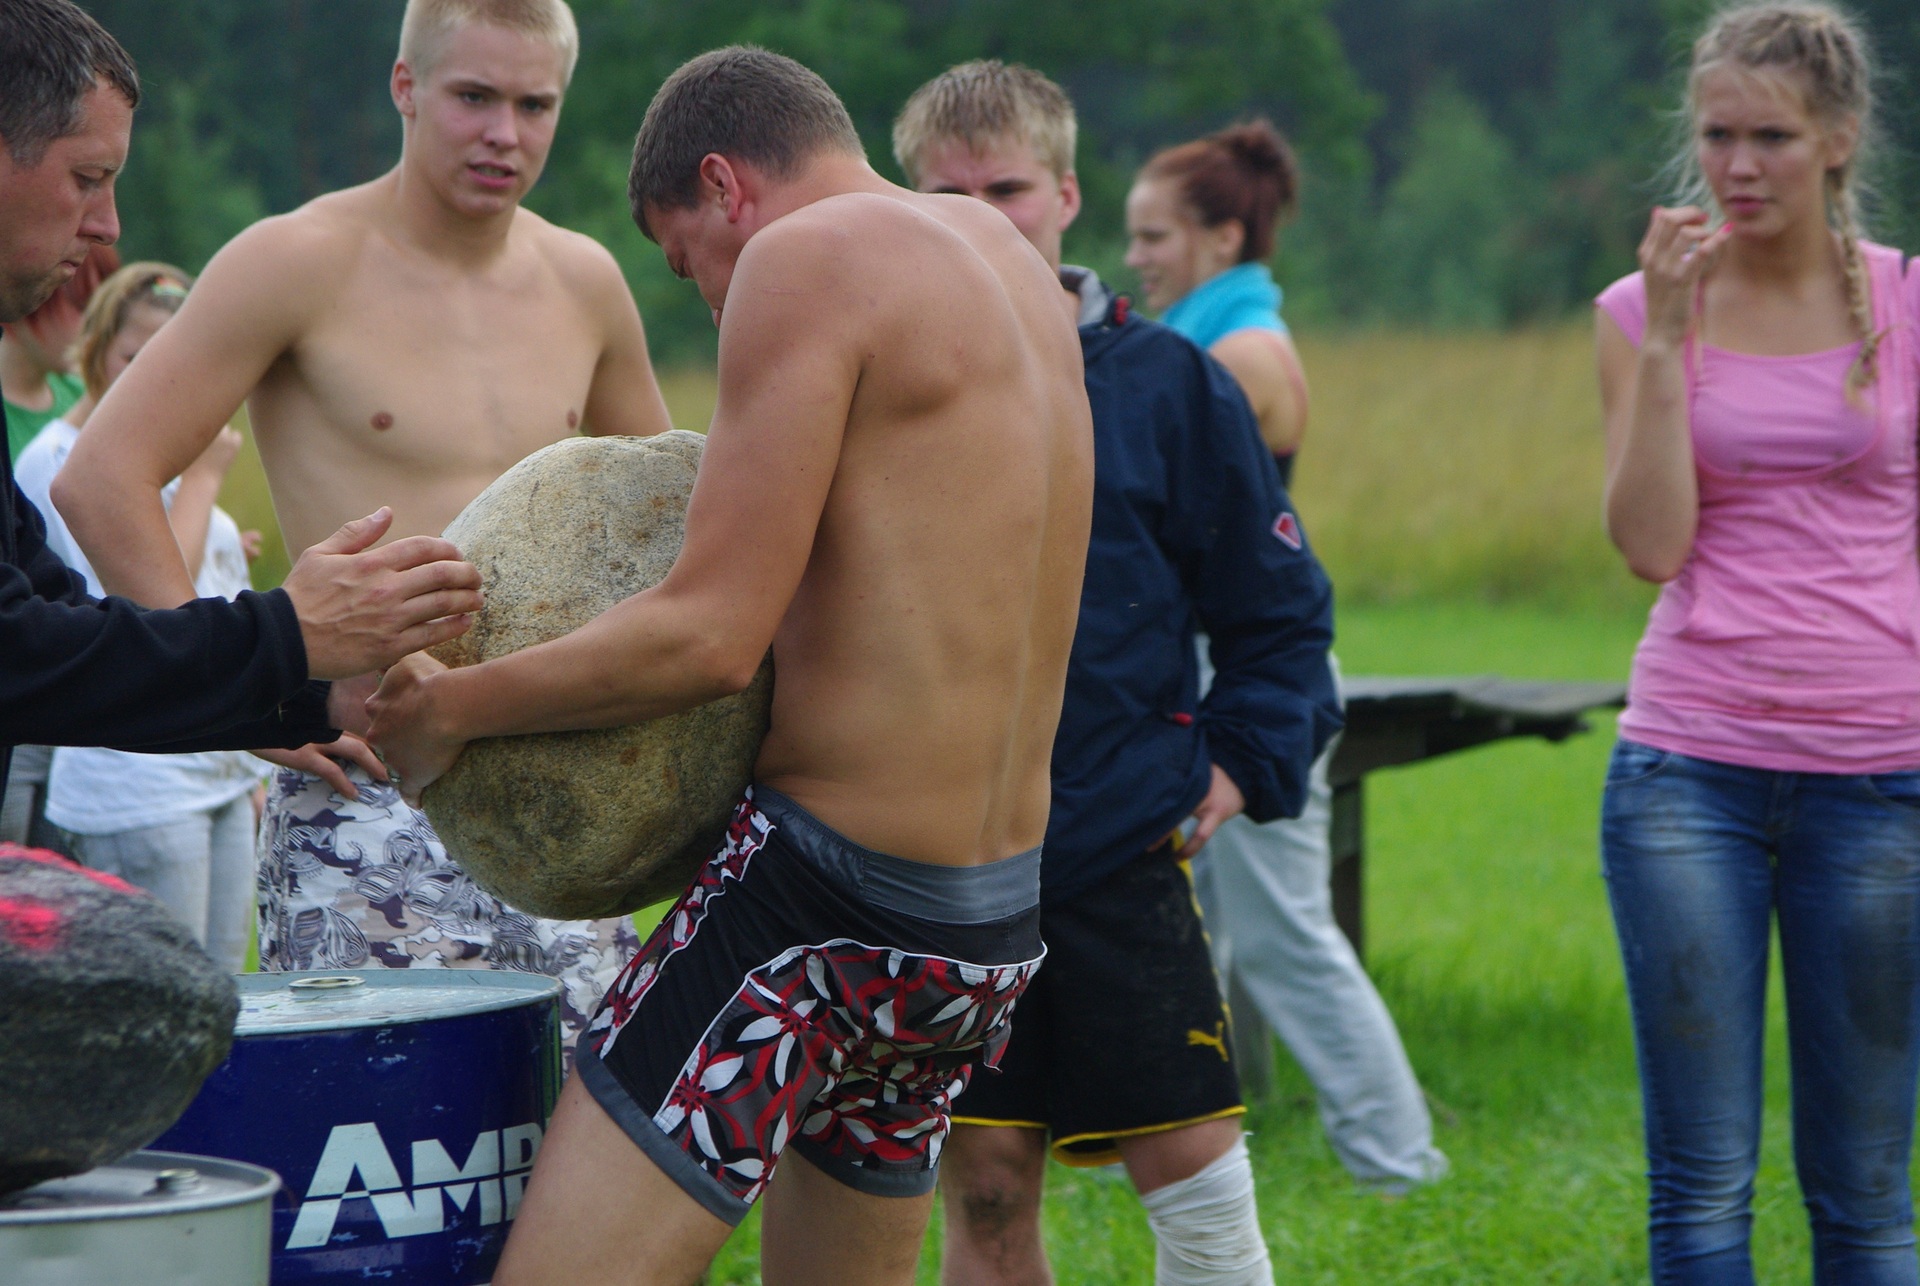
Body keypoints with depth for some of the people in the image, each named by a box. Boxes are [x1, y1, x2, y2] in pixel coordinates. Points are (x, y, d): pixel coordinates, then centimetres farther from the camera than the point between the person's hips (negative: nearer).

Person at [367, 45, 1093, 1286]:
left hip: (824, 903, -9)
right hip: (1000, 930, 9)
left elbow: (713, 637, -16)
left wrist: (452, 706, -5)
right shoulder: (1014, 260, 16)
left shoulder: (807, 257, -10)